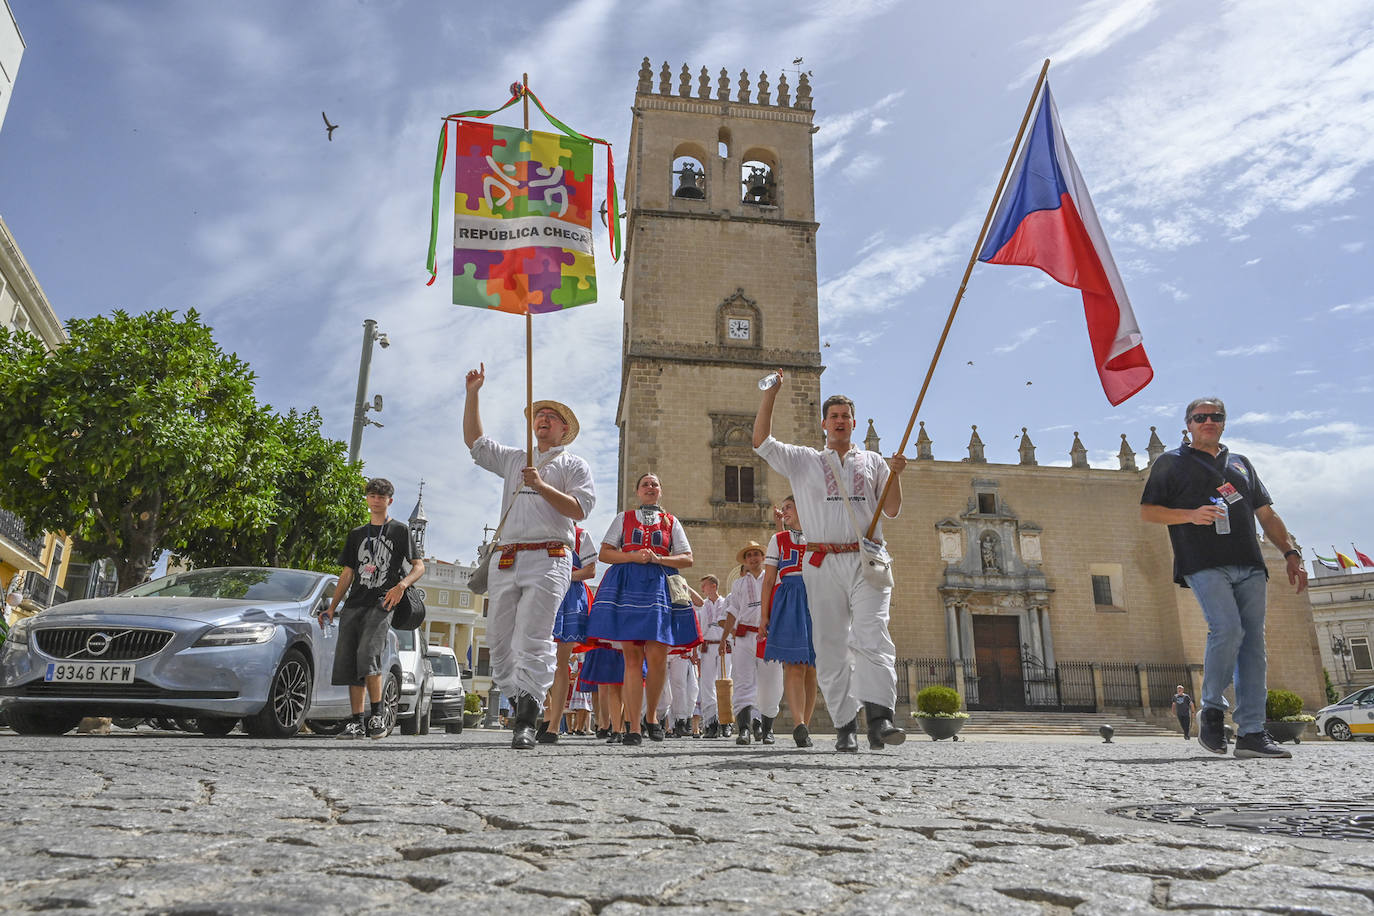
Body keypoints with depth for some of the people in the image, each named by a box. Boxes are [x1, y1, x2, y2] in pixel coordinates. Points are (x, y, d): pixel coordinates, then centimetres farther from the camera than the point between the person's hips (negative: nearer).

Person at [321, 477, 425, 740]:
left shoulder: (399, 530, 8)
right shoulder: (357, 534, 22)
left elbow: (419, 566, 2)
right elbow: (347, 573, 21)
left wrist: (401, 584, -18)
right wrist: (332, 608, 13)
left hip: (381, 604, -5)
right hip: (353, 606, 5)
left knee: (367, 656, -21)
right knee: (348, 664, -1)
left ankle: (378, 714, -9)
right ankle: (357, 722, 5)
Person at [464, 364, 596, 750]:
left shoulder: (574, 465, 11)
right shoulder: (513, 459, 27)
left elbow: (580, 509, -1)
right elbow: (474, 441, 26)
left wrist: (541, 486, -9)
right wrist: (472, 394, 20)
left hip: (547, 559, -5)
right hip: (506, 559, 6)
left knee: (533, 640, -14)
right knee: (499, 639, 3)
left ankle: (527, 722, -15)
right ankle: (520, 704, 14)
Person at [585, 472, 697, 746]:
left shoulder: (671, 522, 18)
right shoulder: (624, 518, 17)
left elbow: (687, 559, 11)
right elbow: (604, 553, 9)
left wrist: (658, 558, -5)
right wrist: (633, 556, -7)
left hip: (660, 587, 1)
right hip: (627, 586, 0)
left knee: (657, 657, -8)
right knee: (632, 658, -5)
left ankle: (651, 715, 15)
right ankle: (634, 727, -2)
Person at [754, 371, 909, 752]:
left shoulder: (873, 461, 20)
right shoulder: (803, 460, 16)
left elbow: (891, 510, 15)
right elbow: (761, 441, 4)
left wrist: (895, 474, -2)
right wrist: (771, 393, -1)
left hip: (867, 562, 0)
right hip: (823, 564, 0)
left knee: (872, 638, -16)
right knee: (831, 647, -2)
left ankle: (880, 720, -23)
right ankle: (845, 725, 3)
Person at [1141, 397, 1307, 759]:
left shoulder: (1241, 463, 26)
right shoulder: (1171, 462, 12)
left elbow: (1267, 515, 25)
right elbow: (1147, 511, 4)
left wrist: (1291, 553, 12)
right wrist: (1190, 515, -12)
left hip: (1249, 566, 5)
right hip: (1205, 564, -5)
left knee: (1253, 642, -2)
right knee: (1228, 630, -22)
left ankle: (1252, 733, 0)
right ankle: (1212, 709, -2)